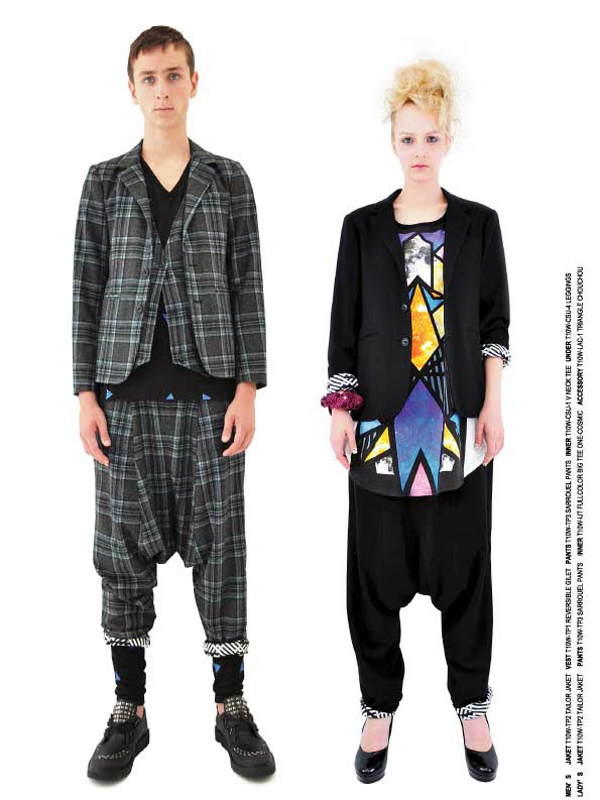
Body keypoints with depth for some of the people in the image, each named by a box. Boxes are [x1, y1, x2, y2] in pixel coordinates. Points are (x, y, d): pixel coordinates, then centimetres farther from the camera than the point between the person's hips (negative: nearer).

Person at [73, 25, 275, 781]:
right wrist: (86, 393, 0)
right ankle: (128, 710, 20)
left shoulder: (229, 180, 6)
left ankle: (232, 706, 18)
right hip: (128, 391, 1)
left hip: (210, 389, 0)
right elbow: (87, 289, 6)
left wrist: (248, 387, -4)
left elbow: (247, 286, 4)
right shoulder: (104, 181, 8)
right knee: (123, 546, 5)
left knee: (219, 543, 3)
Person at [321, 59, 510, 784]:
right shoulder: (362, 227, 3)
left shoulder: (479, 225, 4)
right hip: (382, 421, 0)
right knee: (378, 567, 5)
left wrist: (492, 406, -2)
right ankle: (380, 707, 23)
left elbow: (494, 324, 6)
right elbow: (344, 328, 4)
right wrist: (341, 410, -2)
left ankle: (472, 705, 26)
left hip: (458, 423, 0)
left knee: (463, 564, 7)